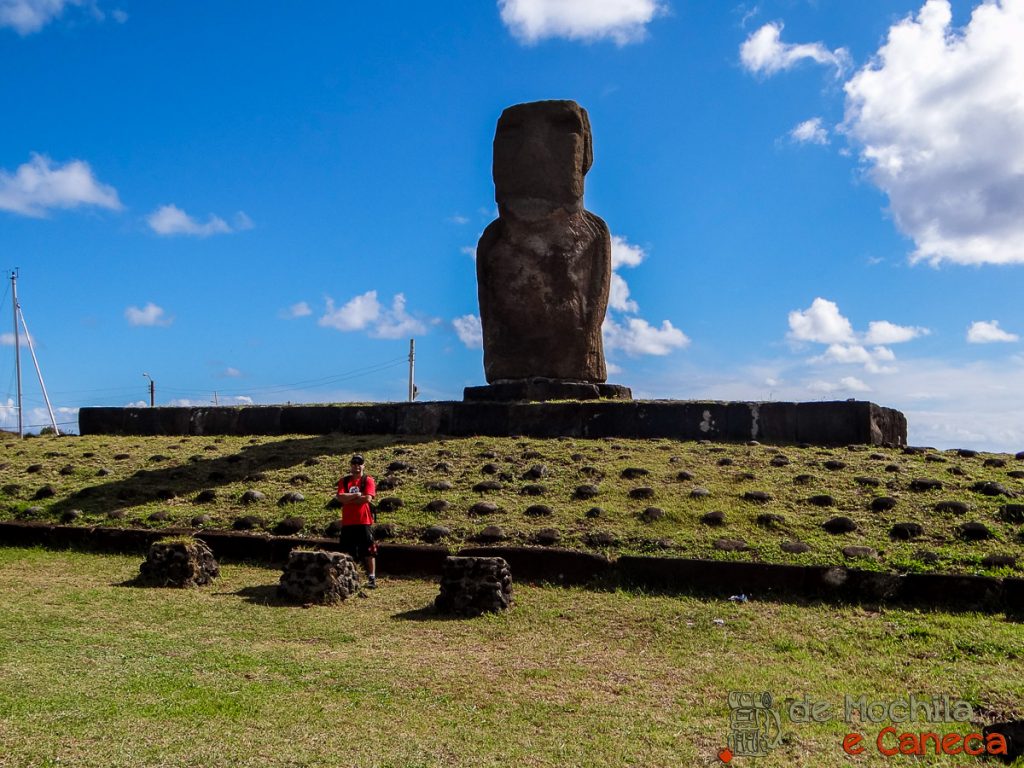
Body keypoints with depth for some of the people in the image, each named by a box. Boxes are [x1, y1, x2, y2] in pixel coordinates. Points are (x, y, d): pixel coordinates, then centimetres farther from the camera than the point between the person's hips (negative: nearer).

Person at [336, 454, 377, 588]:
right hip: (347, 522, 4)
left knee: (369, 552, -1)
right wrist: (356, 495, -13)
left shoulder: (368, 480, 0)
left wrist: (348, 499, -8)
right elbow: (340, 497, -6)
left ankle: (372, 578, 5)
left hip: (364, 521, -4)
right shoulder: (344, 481, 10)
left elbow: (367, 498, -15)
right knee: (346, 552, 10)